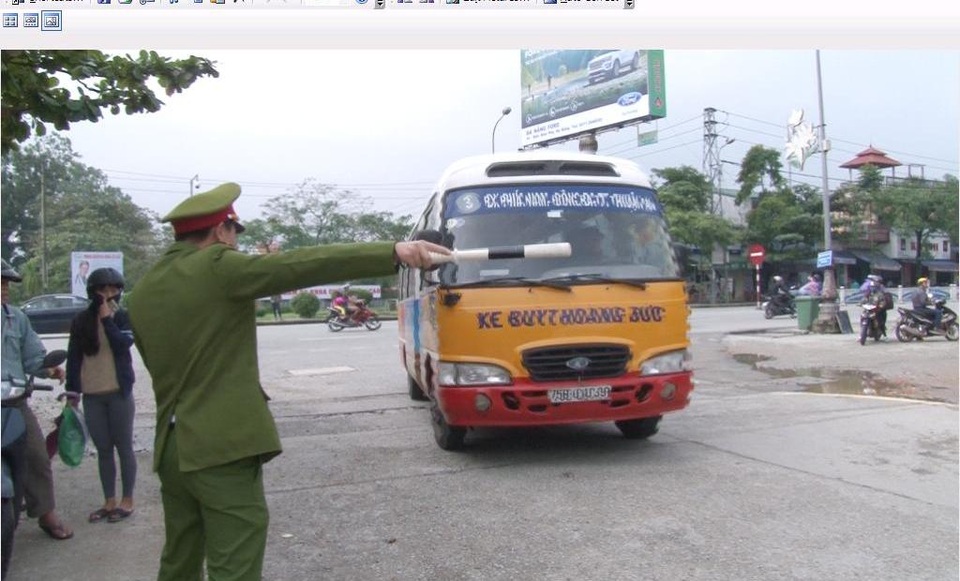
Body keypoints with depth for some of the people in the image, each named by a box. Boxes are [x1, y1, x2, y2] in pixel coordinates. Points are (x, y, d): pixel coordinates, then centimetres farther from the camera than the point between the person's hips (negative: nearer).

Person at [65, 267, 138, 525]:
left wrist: (107, 318, -14)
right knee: (103, 450, 10)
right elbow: (73, 358, 7)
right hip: (91, 396, 3)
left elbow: (123, 343, -18)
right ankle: (109, 502, 20)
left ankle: (127, 501, 14)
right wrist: (72, 391, 3)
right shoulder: (81, 322, 5)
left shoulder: (125, 318, 0)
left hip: (119, 393, -3)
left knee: (124, 447, 5)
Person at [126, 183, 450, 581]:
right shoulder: (216, 267, -11)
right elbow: (304, 264, -20)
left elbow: (159, 361, 16)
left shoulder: (143, 290, 10)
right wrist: (393, 251, -25)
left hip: (171, 448, 8)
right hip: (222, 448, -8)